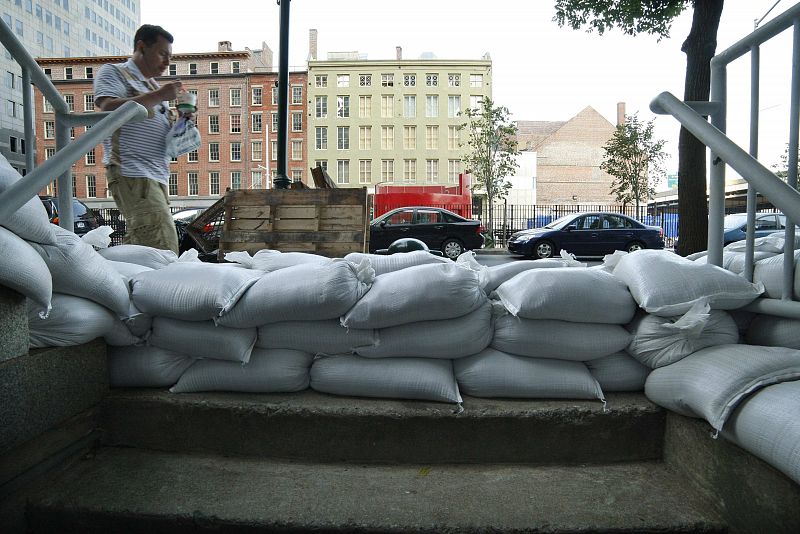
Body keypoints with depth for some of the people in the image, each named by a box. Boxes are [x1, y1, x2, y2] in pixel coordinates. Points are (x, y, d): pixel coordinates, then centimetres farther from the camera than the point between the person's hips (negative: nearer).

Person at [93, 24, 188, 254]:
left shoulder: (154, 86, 28)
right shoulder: (113, 72, 5)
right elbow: (109, 108, -14)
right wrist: (159, 96, -12)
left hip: (157, 176, 8)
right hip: (132, 174, -8)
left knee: (139, 245, 7)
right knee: (164, 248, -22)